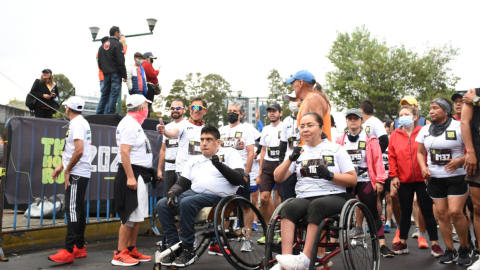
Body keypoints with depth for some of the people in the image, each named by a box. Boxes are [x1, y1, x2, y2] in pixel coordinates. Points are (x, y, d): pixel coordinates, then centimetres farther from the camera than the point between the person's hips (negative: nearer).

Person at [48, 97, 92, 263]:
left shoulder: (76, 123, -13)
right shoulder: (83, 122, 18)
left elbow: (79, 151, -24)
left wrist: (67, 170, -14)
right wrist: (61, 166, 23)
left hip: (76, 174, -10)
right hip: (83, 174, 10)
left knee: (73, 211, -10)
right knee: (78, 210, 13)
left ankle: (69, 251, -9)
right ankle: (80, 248, 20)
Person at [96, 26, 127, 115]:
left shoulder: (102, 45, 17)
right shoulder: (117, 44, -6)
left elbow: (99, 62, 18)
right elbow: (120, 62, -13)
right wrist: (125, 76, -11)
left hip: (106, 74, 7)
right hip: (115, 73, -7)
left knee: (104, 94, 12)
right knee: (114, 94, -6)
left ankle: (99, 114, 11)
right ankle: (110, 114, -10)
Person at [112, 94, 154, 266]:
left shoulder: (135, 124, 18)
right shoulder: (129, 124, -13)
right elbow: (124, 152, -20)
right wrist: (130, 177, -25)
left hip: (140, 175, 10)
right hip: (132, 173, -10)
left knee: (138, 215, 14)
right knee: (131, 216, -9)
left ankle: (132, 250, 22)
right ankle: (120, 255, -2)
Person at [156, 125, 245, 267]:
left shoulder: (230, 153, 7)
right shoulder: (194, 160, 23)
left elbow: (239, 179, -6)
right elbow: (182, 183, 19)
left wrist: (220, 166, -20)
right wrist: (172, 192, -3)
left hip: (216, 196, -6)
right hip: (193, 192, 7)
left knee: (186, 203, -32)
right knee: (162, 205, -12)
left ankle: (188, 251, -19)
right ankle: (175, 247, -6)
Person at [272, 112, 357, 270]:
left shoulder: (335, 149, 10)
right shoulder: (299, 152, 18)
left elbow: (353, 180, 5)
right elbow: (278, 178, 8)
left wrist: (330, 175, -12)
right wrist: (291, 159, -8)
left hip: (334, 196, -2)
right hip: (304, 198, 3)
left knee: (316, 205, -36)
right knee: (288, 208, -30)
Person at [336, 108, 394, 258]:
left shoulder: (370, 139, 3)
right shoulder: (340, 140, 9)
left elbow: (378, 160, -2)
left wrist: (380, 180, -8)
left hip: (365, 180, -2)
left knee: (373, 213, -1)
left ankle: (382, 245, 1)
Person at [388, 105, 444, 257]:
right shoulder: (395, 135, 4)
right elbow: (392, 157, 3)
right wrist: (394, 175, -3)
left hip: (422, 179, -2)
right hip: (404, 181, 2)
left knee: (427, 211, 3)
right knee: (405, 212, 11)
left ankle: (435, 244, 11)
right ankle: (402, 244, 20)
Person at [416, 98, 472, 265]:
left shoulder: (458, 126, -6)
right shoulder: (425, 130, 9)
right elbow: (421, 152, 16)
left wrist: (460, 161, -22)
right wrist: (423, 167, -2)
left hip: (456, 177, -4)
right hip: (435, 178, 5)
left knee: (455, 212, -13)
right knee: (442, 214, 3)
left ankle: (465, 248, 8)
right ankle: (450, 250, 14)